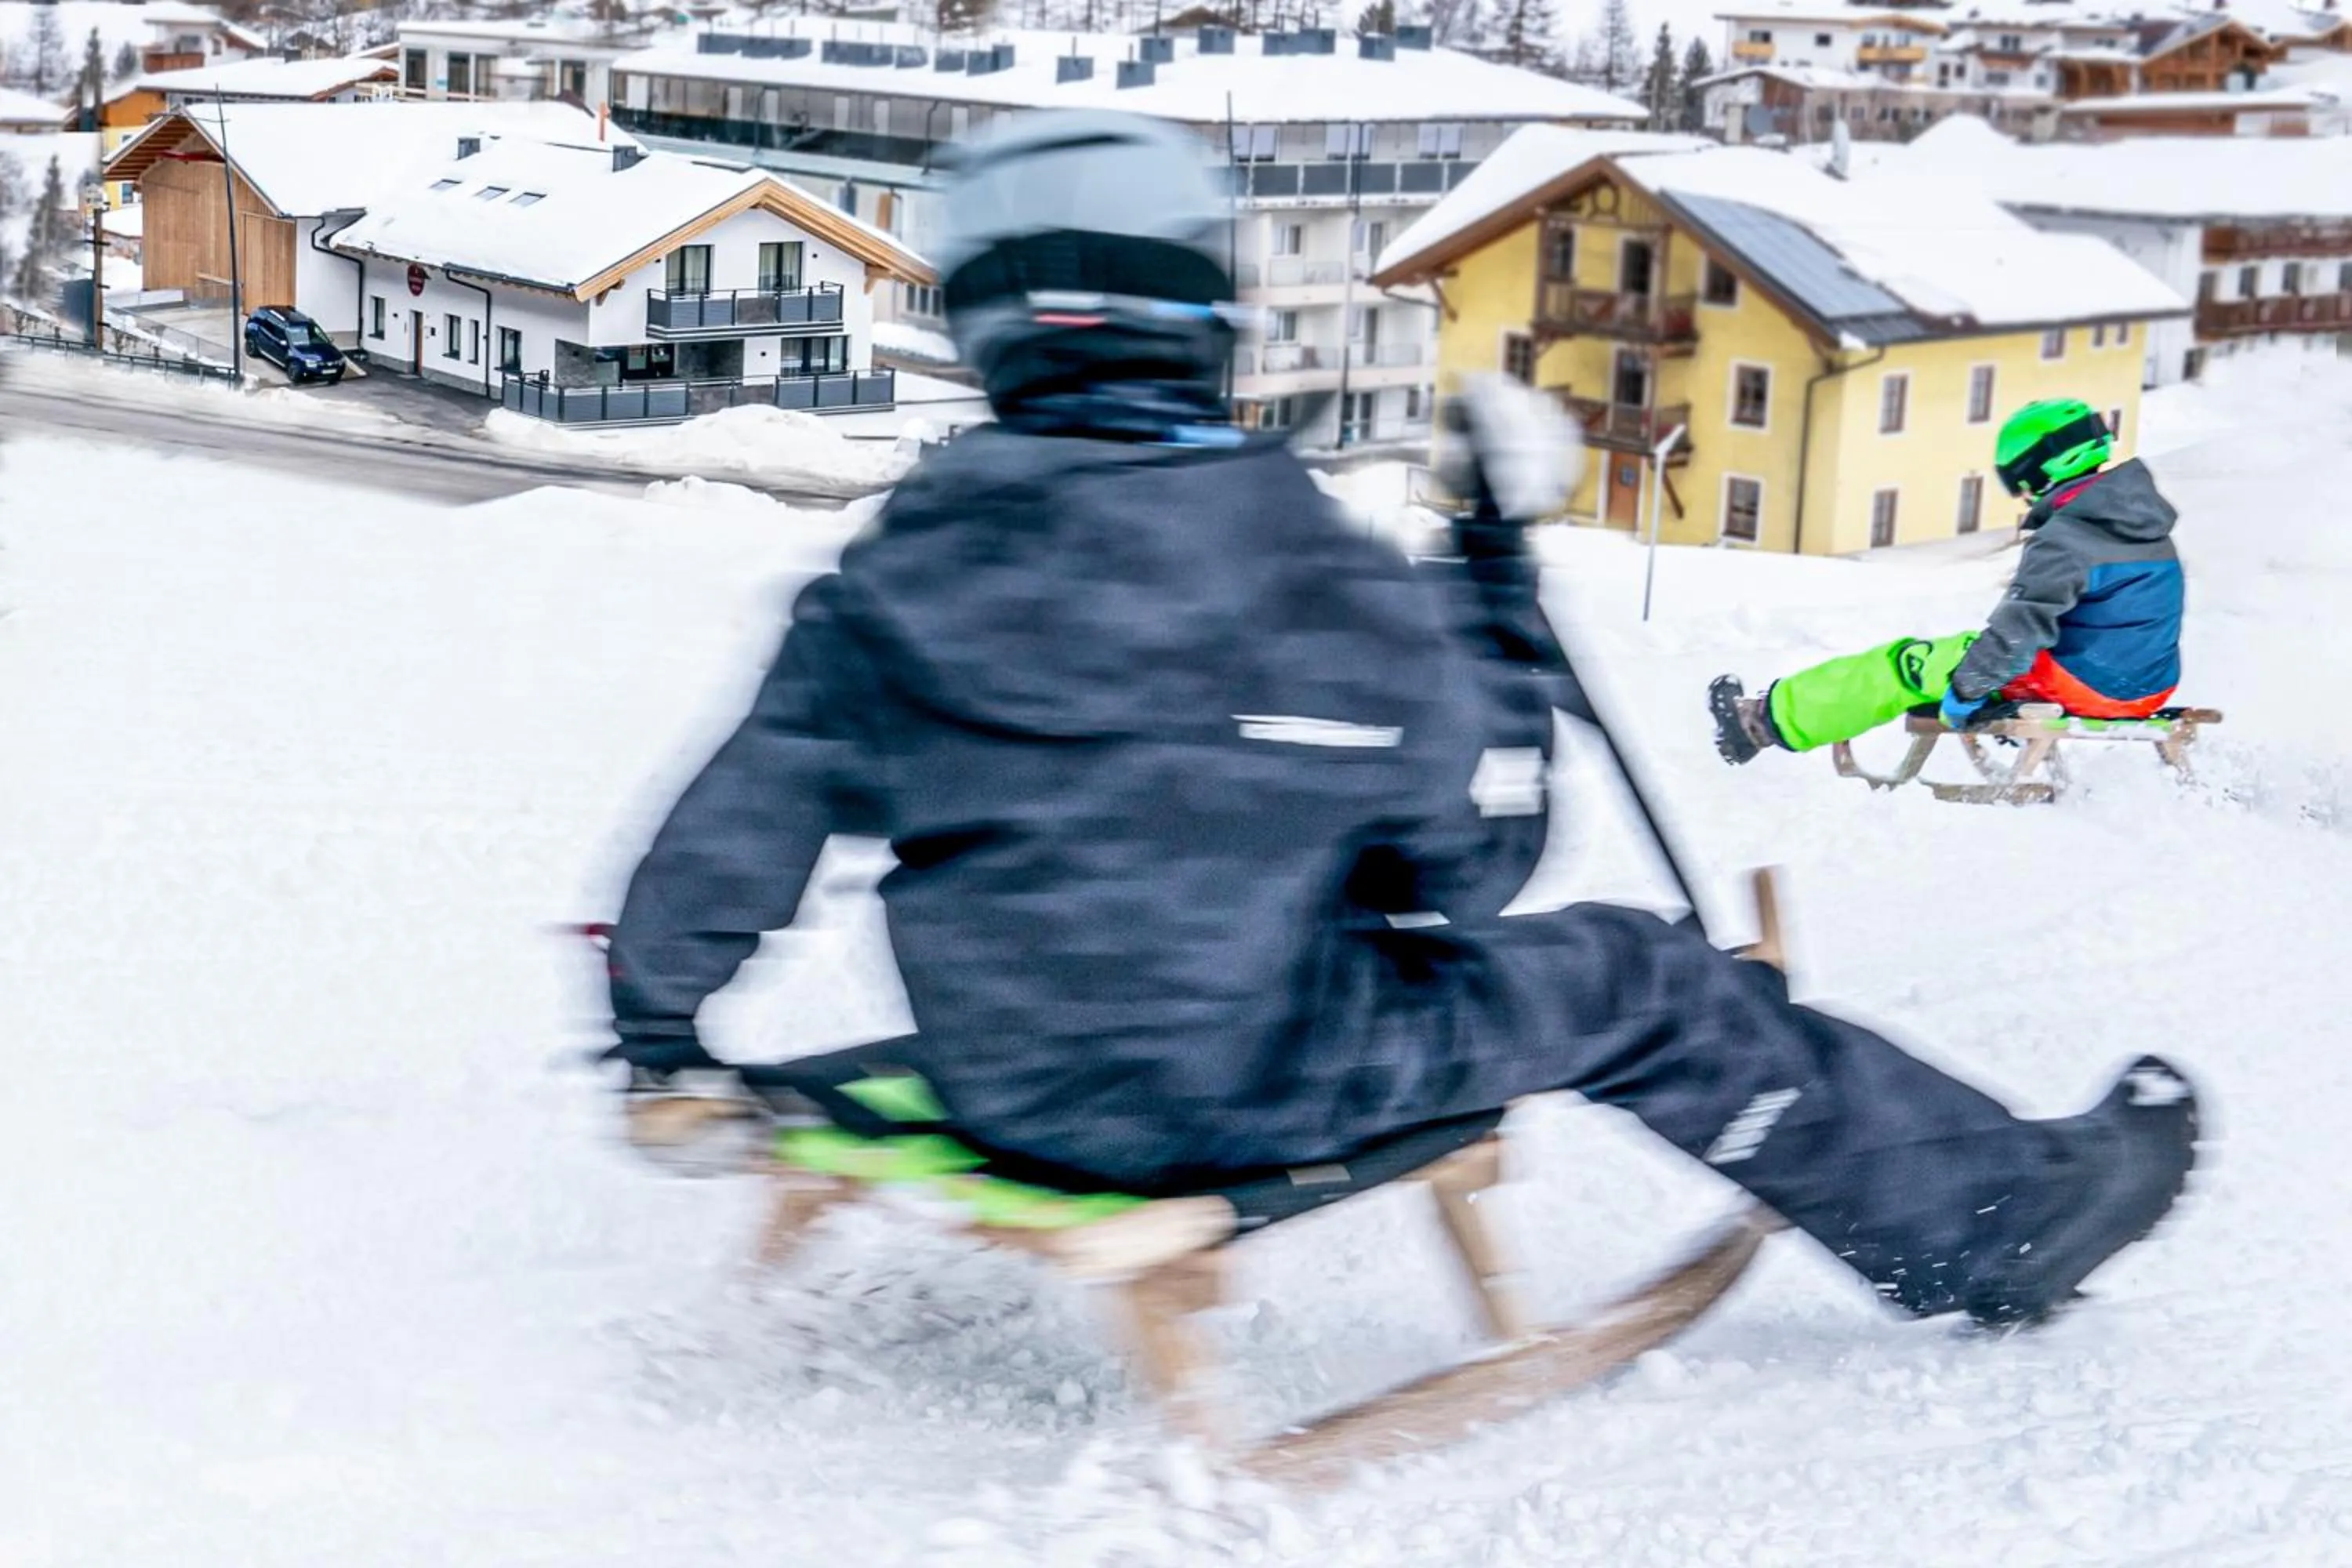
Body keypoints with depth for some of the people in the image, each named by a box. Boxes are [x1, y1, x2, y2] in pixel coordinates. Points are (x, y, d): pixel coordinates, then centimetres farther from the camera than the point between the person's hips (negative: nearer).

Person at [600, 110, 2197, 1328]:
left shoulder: (889, 580, -5)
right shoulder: (1319, 579, -16)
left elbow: (735, 833, 2)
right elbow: (1480, 857, -6)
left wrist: (660, 1043, 20)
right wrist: (1501, 564, 5)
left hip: (996, 1079, 5)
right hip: (1248, 1087, -5)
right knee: (1635, 986, 12)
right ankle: (1998, 1217, 26)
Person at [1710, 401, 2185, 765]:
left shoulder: (2063, 540, -19)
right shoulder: (2153, 531, 10)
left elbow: (2022, 625, -25)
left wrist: (1966, 689, -16)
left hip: (2081, 682, -8)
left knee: (1911, 664, 0)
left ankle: (1770, 719, 6)